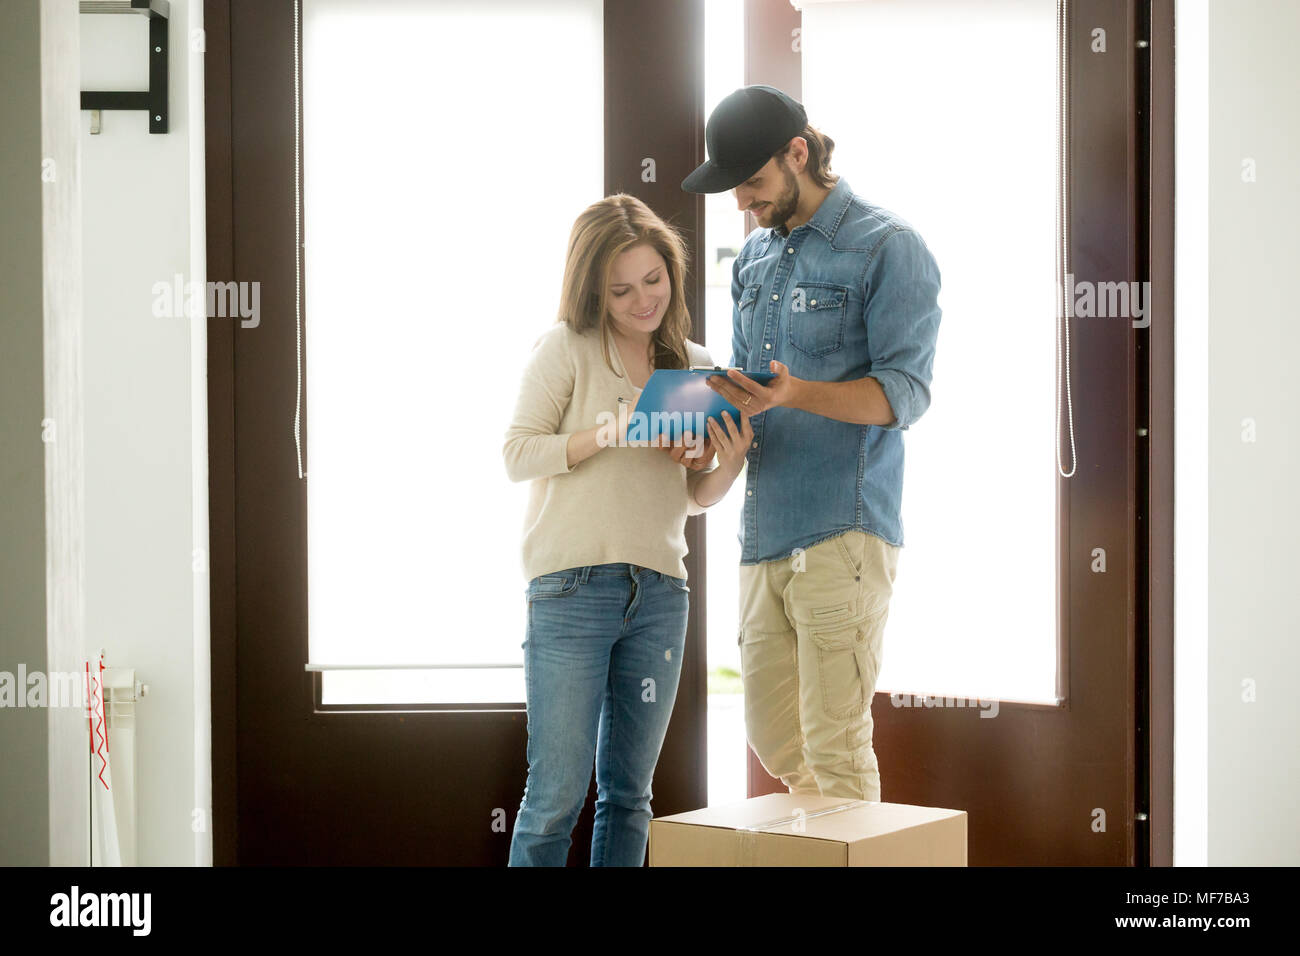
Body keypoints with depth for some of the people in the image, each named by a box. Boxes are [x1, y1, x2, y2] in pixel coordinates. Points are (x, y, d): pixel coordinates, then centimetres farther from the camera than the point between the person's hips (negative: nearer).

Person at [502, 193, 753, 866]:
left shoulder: (696, 367, 12)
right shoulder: (566, 350, 0)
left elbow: (693, 497, 16)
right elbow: (517, 454, -8)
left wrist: (731, 463, -5)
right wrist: (612, 433, -19)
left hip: (660, 594, 4)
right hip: (572, 587, -4)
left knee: (629, 795, 10)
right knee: (557, 793, -5)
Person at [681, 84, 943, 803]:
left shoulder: (888, 246, -5)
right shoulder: (755, 256, 19)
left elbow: (904, 392, -12)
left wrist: (792, 394, -27)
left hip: (843, 531, -7)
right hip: (764, 529, 8)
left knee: (834, 747, -6)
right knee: (775, 742, 12)